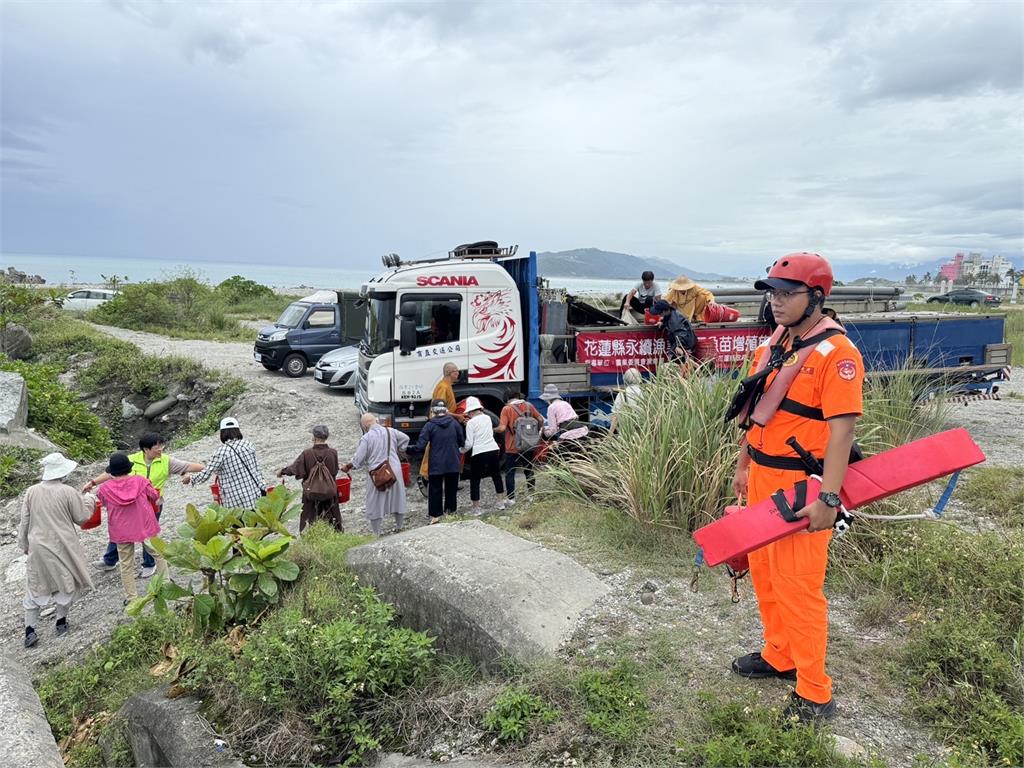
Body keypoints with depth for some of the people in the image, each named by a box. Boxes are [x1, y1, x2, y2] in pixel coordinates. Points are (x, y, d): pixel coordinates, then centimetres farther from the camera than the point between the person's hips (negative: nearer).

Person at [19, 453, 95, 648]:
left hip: (38, 546, 3)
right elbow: (82, 517, -5)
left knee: (35, 587, 15)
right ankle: (61, 622, 26)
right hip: (62, 546, -3)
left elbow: (24, 521, 3)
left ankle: (30, 630, 14)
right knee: (66, 583, 16)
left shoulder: (32, 491, -5)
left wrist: (24, 544, 17)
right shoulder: (67, 492, -15)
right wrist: (89, 500, 11)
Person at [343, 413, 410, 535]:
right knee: (397, 498, 20)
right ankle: (400, 527, 34)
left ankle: (376, 533, 16)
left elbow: (358, 459, -10)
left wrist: (348, 467, 8)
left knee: (375, 503, 9)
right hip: (394, 471, 4)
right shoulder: (391, 431, 0)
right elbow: (405, 439, 14)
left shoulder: (366, 438, -12)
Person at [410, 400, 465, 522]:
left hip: (436, 465, -3)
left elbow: (420, 446, -14)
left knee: (435, 490, 7)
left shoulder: (430, 425, -10)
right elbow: (462, 442, 5)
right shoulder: (455, 423, -1)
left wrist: (409, 450, 1)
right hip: (453, 463, 3)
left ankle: (435, 515, 5)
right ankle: (451, 511, 25)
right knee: (451, 488, 17)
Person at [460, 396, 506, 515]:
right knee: (496, 475, 22)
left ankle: (476, 509, 7)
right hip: (493, 450, 6)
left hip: (478, 453, -5)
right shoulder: (487, 418, 8)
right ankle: (501, 503, 31)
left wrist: (461, 450, 9)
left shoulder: (471, 423, -8)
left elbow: (469, 443, -9)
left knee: (474, 480, 6)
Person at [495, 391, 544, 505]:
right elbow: (541, 420, 2)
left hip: (513, 448, -4)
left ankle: (510, 499, 2)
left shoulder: (507, 409, -9)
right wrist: (536, 432, 16)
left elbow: (502, 428, -17)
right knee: (529, 470, 19)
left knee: (509, 473, 5)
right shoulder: (528, 405, 3)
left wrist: (494, 430, 2)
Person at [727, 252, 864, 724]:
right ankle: (779, 657, 38)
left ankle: (814, 694, 14)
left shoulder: (836, 352, -16)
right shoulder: (773, 344, 9)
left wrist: (828, 498, -25)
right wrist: (744, 466, 19)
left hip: (801, 485, -8)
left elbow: (842, 428, -21)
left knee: (797, 585, -2)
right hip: (763, 477, 9)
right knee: (763, 571, 19)